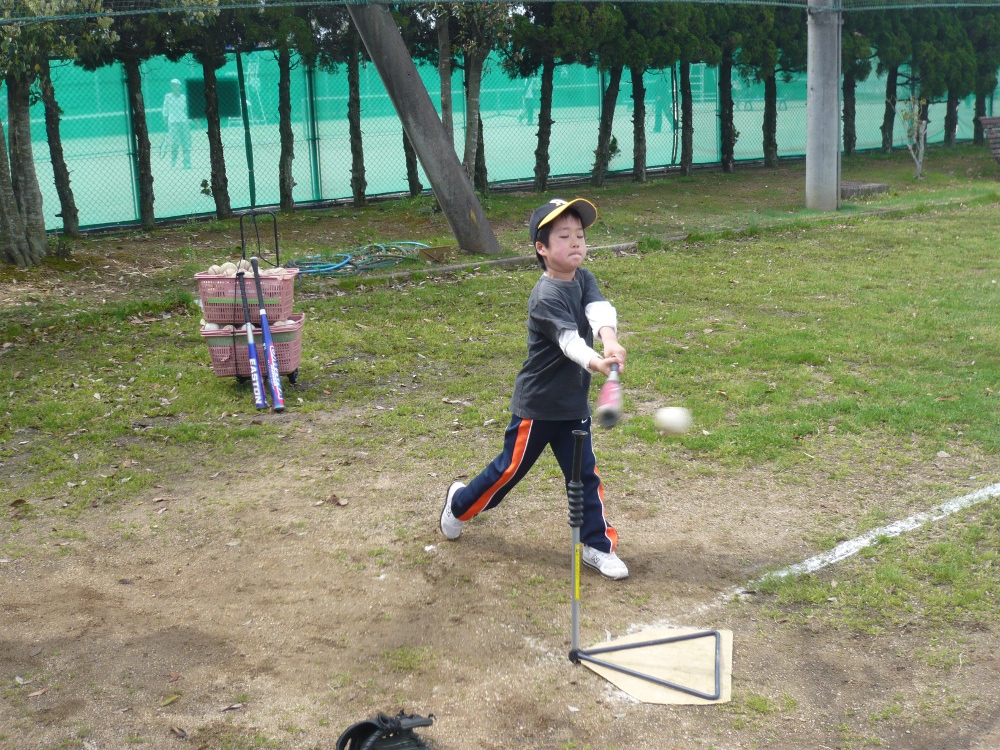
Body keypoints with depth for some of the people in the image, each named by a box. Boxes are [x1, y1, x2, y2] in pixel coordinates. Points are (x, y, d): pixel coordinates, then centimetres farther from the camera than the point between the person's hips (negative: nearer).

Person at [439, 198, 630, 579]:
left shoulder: (584, 279, -1)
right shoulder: (545, 297, -23)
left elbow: (600, 310, -22)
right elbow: (568, 339, -38)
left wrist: (610, 341, -43)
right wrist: (595, 363, -58)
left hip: (575, 404, 6)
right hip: (537, 405, -6)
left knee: (586, 474, 7)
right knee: (510, 469, 9)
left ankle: (597, 544, 19)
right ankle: (460, 503, 34)